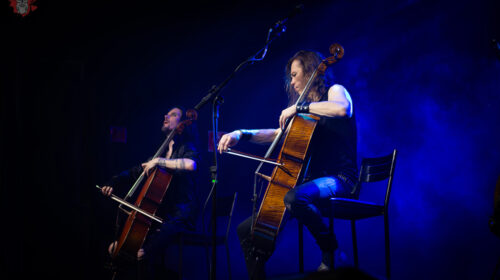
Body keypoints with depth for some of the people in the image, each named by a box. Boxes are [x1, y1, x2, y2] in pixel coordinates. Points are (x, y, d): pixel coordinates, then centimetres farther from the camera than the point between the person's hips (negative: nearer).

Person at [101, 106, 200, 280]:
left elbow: (191, 164, -28)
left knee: (146, 252, -33)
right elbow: (135, 173, 27)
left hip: (179, 216, -8)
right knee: (114, 248, 1)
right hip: (159, 216, 8)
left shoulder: (185, 148, -2)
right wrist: (113, 184, 11)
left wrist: (160, 161, -21)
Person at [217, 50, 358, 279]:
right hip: (313, 181, 8)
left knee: (294, 197, -42)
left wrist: (299, 107, -16)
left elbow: (342, 108, -24)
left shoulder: (334, 91, 0)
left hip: (339, 179, -8)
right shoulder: (309, 114, 23)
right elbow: (279, 133, 28)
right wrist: (242, 134, 14)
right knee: (247, 230, -1)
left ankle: (331, 251, -22)